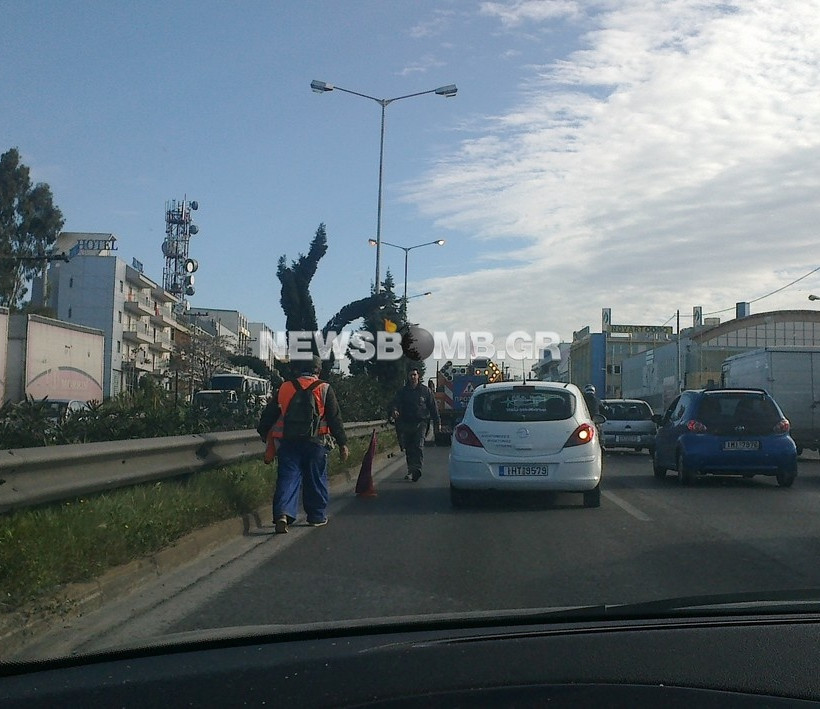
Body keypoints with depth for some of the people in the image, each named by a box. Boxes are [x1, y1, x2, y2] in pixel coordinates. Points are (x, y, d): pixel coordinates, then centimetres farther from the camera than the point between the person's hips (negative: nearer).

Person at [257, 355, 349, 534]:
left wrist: (263, 432, 29)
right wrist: (342, 443, 2)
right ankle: (317, 517, 19)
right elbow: (335, 419, -3)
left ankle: (283, 514, -16)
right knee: (316, 479, 11)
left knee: (287, 478, 2)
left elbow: (269, 413, 13)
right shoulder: (324, 389, -2)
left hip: (287, 442, 2)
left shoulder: (284, 387, 6)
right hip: (315, 443, -2)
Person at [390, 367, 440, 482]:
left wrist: (437, 423, 6)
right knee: (408, 449, 9)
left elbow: (433, 407, 10)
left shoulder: (425, 391, 7)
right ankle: (410, 470, 21)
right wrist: (394, 411, -25)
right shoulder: (402, 391, 9)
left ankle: (417, 469, -28)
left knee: (419, 446, -18)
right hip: (406, 424, 3)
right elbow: (395, 403, -1)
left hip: (421, 422, -3)